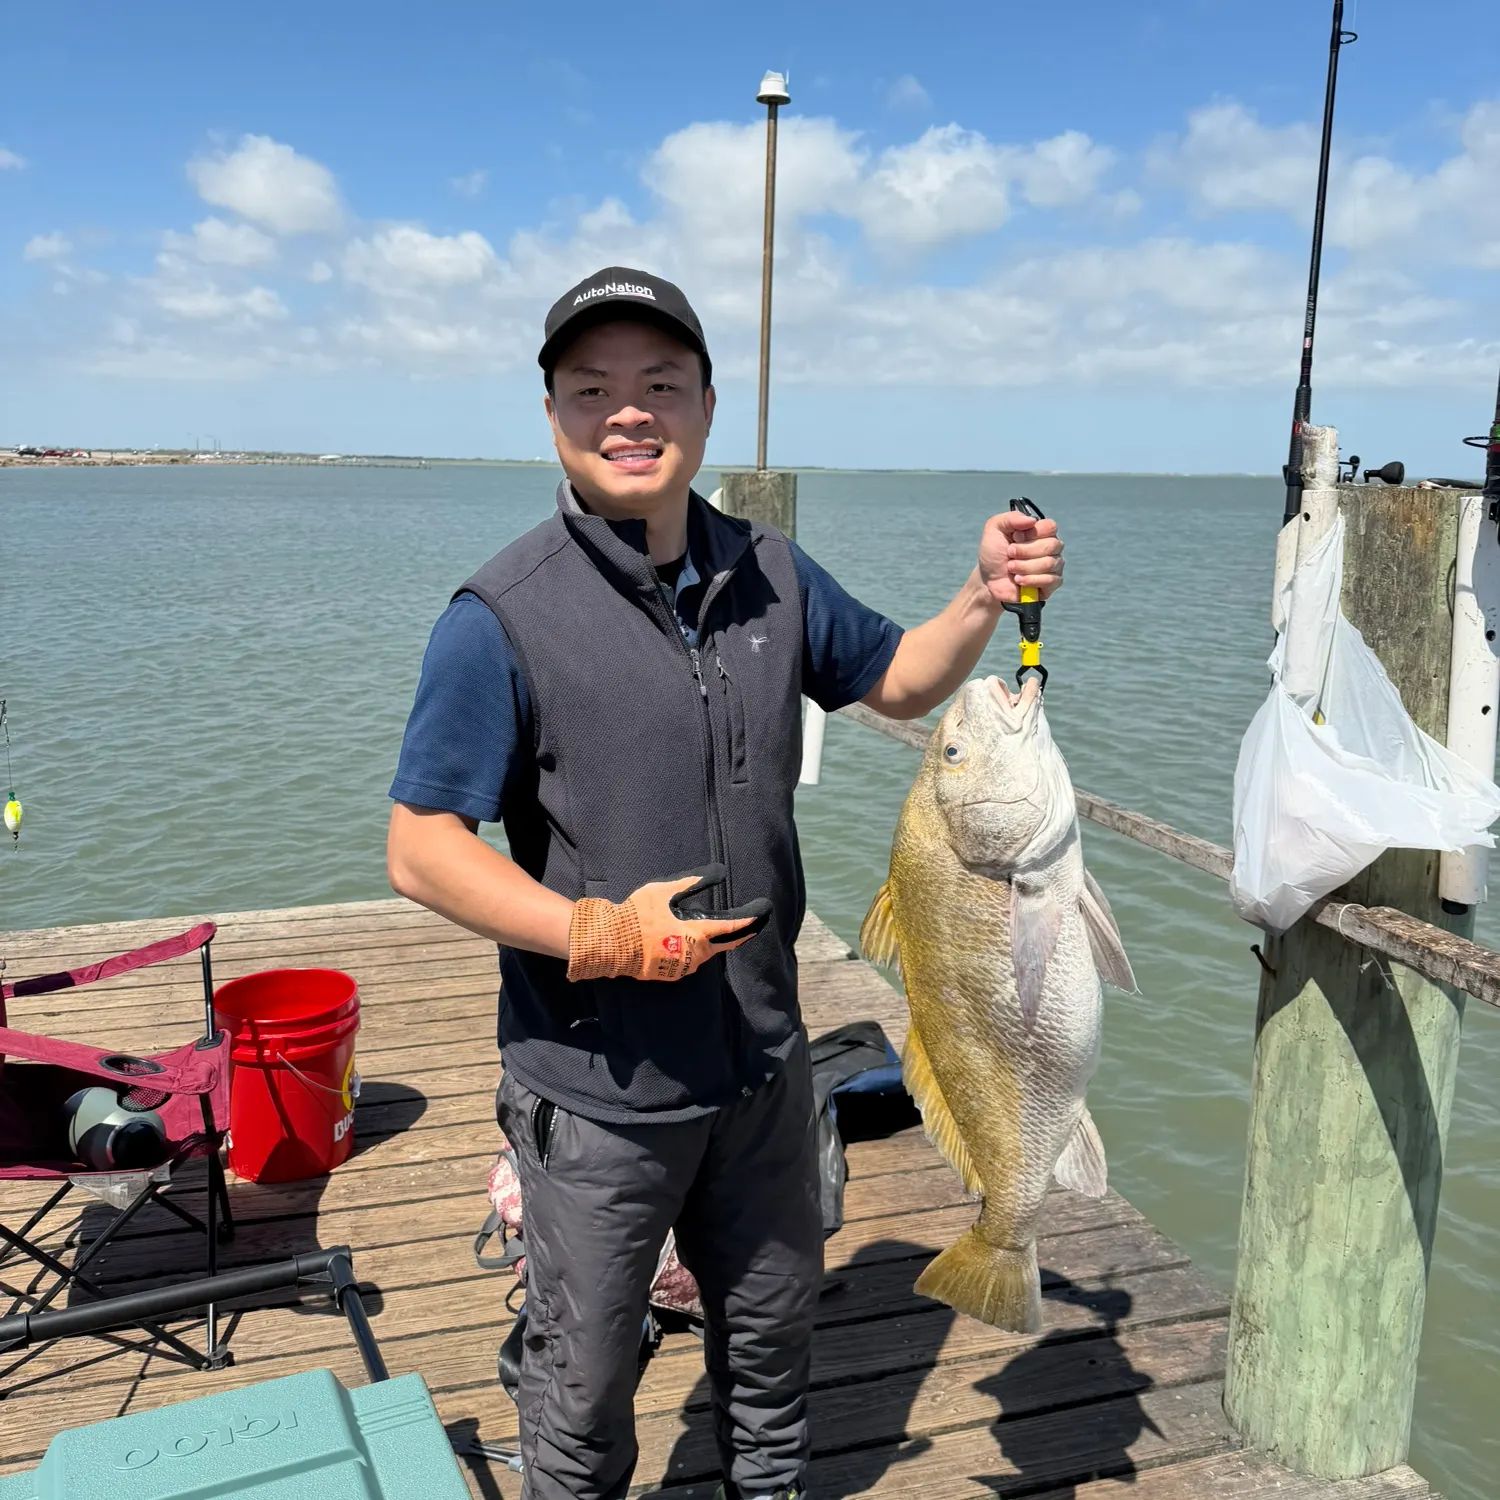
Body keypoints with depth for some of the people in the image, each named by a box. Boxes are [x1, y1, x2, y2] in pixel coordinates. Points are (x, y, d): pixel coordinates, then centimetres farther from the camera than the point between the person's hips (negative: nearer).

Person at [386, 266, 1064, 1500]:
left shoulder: (771, 578, 1)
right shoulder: (503, 619, -17)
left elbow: (897, 682, 15)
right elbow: (421, 849, -16)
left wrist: (986, 598, -3)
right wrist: (595, 933, -26)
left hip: (762, 1062, 5)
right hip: (595, 1086, -5)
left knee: (773, 1334, 25)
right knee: (586, 1376, 15)